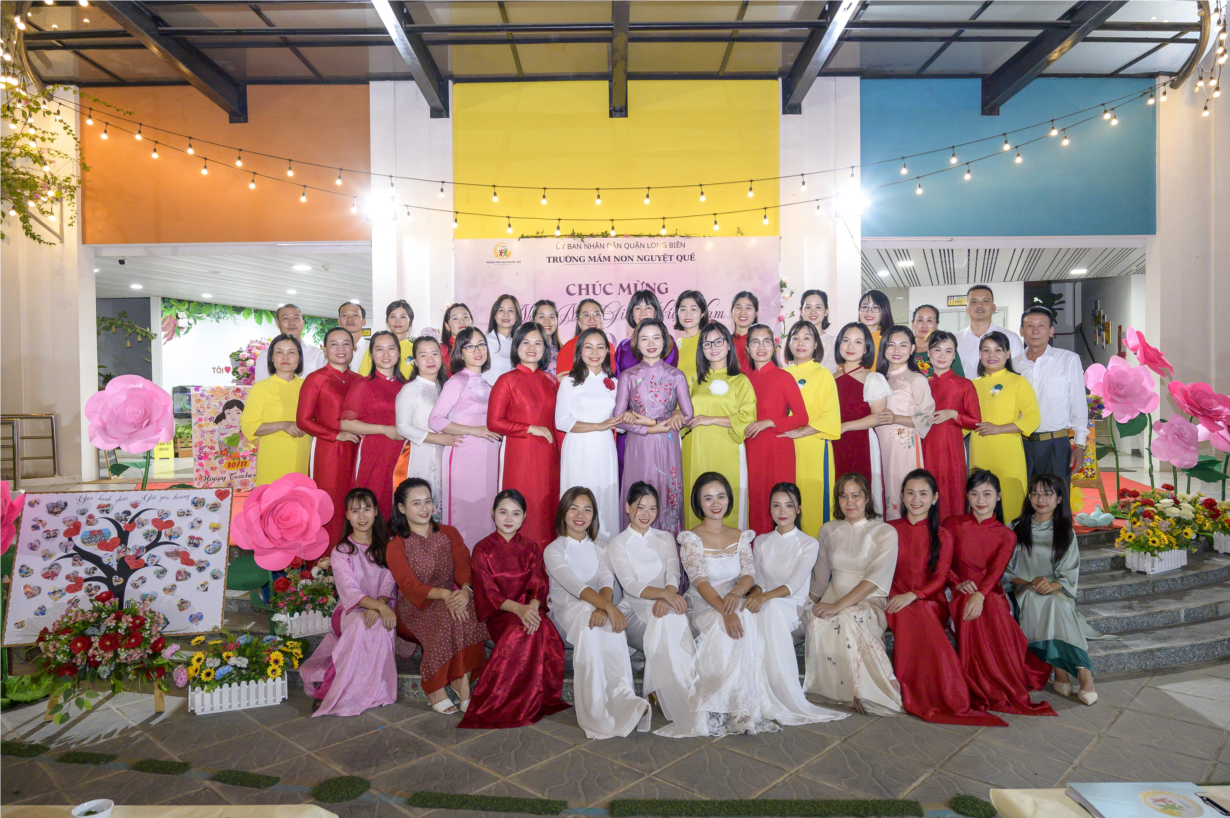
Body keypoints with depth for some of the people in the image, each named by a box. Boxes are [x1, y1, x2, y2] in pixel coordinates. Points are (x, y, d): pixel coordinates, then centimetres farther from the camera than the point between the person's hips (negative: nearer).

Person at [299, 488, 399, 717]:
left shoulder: (386, 546, 8)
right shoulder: (341, 552, 1)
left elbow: (389, 584, -3)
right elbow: (350, 592, -13)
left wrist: (379, 607, -25)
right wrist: (381, 607, -30)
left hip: (382, 609, 2)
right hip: (350, 612, -2)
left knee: (378, 624, -33)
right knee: (364, 624, -35)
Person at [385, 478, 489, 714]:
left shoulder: (449, 534, 8)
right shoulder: (396, 546, -1)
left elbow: (464, 569, -5)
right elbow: (409, 585, -16)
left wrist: (465, 590, -30)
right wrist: (444, 594, -35)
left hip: (452, 598, 3)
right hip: (415, 608, -3)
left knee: (467, 606, -31)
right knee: (446, 615, -34)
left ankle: (462, 679, -24)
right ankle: (434, 687, -23)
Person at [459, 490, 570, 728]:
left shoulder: (531, 547, 12)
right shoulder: (482, 549, 3)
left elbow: (539, 585, 1)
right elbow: (487, 592, -7)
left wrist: (533, 607, -23)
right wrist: (518, 609, -24)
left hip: (530, 608, 2)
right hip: (498, 612, -2)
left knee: (547, 634, -31)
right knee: (521, 631, -35)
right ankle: (523, 704, -20)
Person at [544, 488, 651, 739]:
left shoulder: (600, 547, 16)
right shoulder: (553, 550, 2)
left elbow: (607, 580, -4)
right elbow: (576, 586, -17)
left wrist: (603, 608, -29)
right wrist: (609, 606, -35)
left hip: (597, 608, 3)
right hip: (566, 613, -3)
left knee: (605, 622, -35)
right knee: (586, 613, -38)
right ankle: (623, 698, -45)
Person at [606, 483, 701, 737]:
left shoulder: (665, 539, 16)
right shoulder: (617, 543, 6)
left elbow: (674, 575, -1)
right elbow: (630, 585, -10)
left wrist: (666, 597, -26)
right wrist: (663, 593, -30)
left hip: (666, 603, 2)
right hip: (635, 611, -2)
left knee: (667, 616, -35)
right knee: (665, 622, -35)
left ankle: (660, 690, -29)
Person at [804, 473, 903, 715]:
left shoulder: (885, 533, -2)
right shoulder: (828, 530, 13)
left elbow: (875, 579, -15)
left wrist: (838, 605, -24)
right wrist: (810, 605, 10)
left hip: (870, 603, -3)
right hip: (834, 599, 4)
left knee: (848, 619, -37)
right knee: (816, 623, -31)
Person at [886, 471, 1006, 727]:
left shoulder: (942, 536, 8)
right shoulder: (891, 530, 11)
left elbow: (940, 578, -1)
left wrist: (912, 596, -17)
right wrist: (894, 596, -10)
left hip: (931, 602, -1)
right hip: (898, 601, 1)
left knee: (914, 615, -35)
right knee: (908, 617, -34)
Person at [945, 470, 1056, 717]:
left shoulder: (1006, 535, 10)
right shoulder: (953, 525, 10)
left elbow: (996, 570, -9)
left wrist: (980, 594, -29)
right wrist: (958, 583, -20)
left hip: (990, 594, 0)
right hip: (961, 593, 0)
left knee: (991, 607, -36)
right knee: (967, 608, -36)